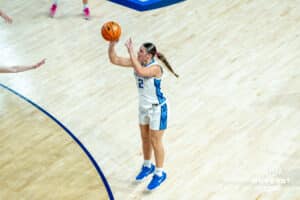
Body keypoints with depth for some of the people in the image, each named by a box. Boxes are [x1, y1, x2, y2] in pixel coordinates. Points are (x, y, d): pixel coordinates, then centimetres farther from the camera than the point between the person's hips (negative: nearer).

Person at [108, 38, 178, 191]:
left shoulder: (155, 68, -28)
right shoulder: (137, 62, -8)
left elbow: (141, 71, -51)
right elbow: (114, 59, -12)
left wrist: (131, 52, -48)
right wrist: (112, 44, -28)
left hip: (157, 108, -7)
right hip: (143, 106, 7)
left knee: (155, 142, 5)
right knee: (145, 138, 21)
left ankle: (159, 174, 23)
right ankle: (147, 166, 43)